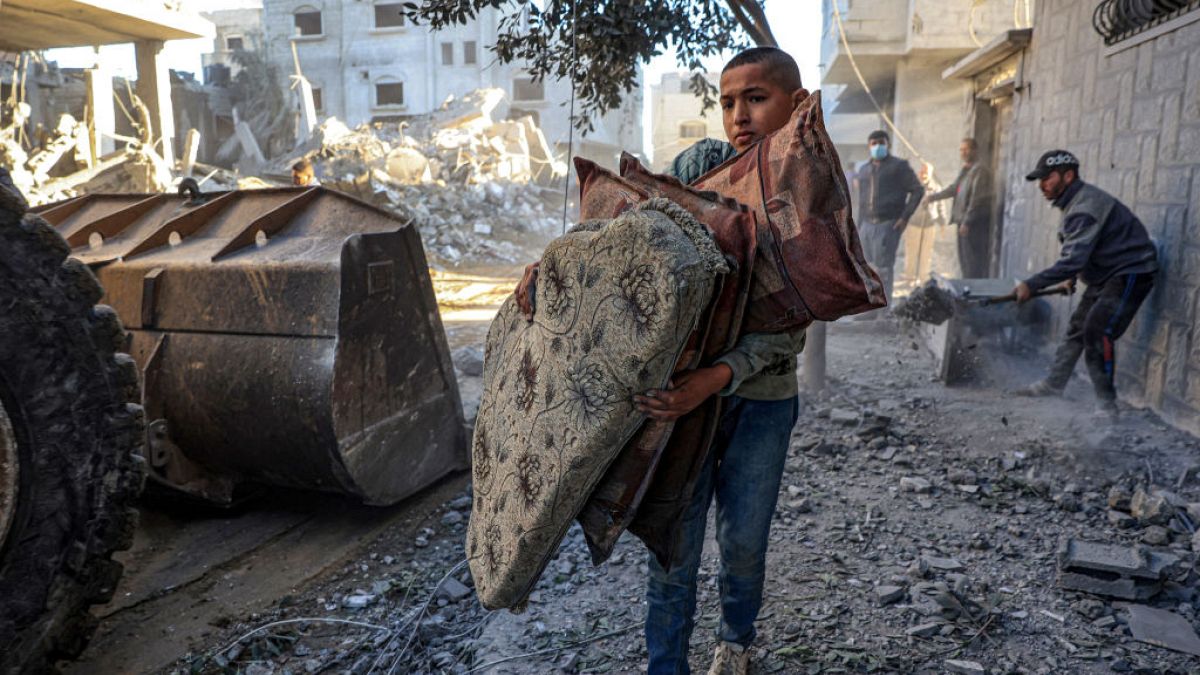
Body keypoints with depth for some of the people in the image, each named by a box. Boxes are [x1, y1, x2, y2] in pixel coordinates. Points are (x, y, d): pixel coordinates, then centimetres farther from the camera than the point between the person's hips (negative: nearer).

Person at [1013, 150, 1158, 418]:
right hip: (1106, 274, 10)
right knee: (1077, 327, 13)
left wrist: (1031, 285, -33)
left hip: (1130, 273, -10)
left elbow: (1072, 260, -33)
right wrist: (1072, 277, 13)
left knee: (1097, 332, -17)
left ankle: (1106, 405, -9)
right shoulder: (1076, 200, 6)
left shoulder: (1085, 207, -26)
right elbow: (1080, 253, 18)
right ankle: (1054, 383, 24)